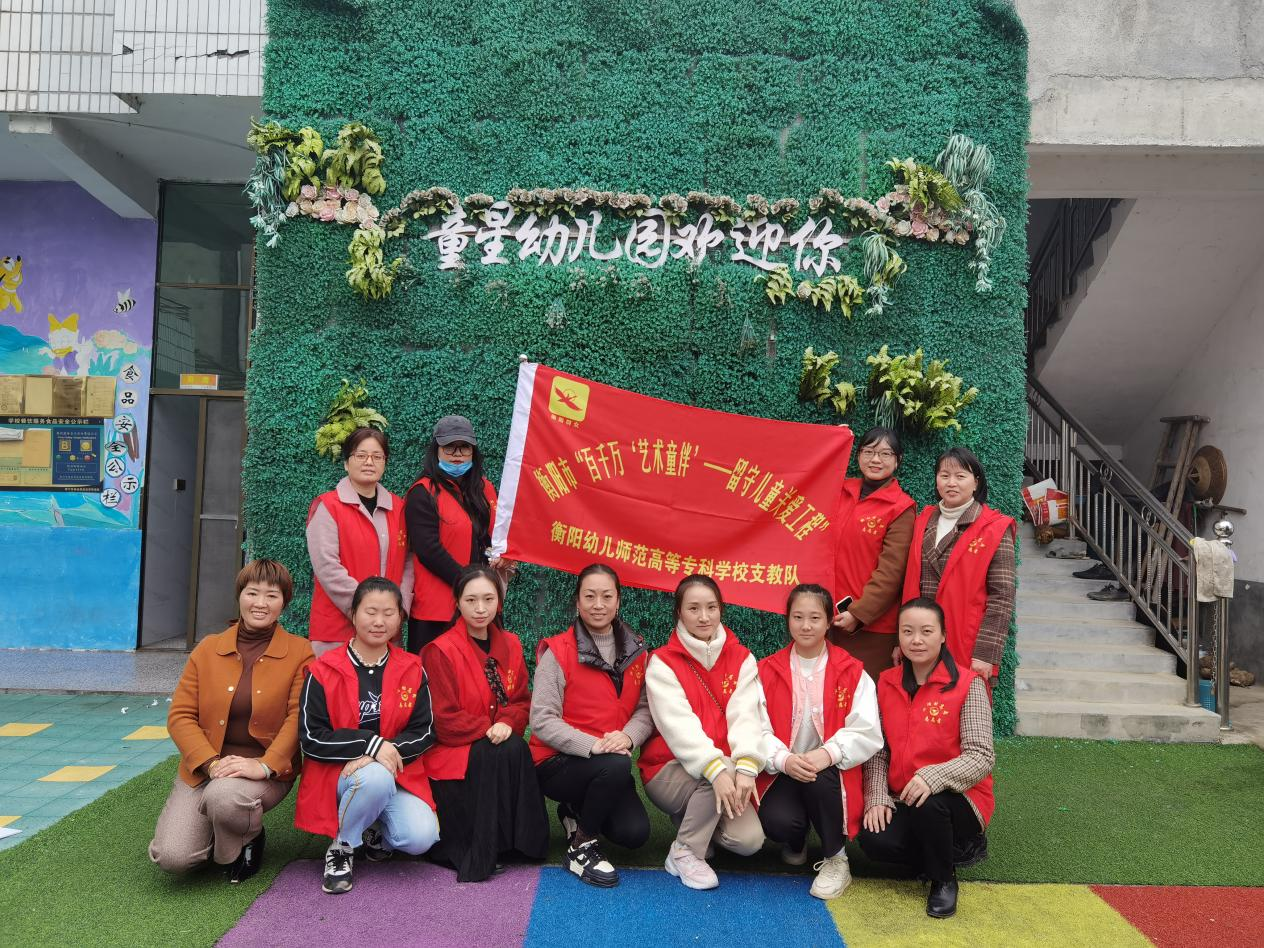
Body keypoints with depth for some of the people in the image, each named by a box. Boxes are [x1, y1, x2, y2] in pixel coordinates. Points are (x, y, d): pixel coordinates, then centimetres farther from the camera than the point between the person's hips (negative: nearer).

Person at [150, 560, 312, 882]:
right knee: (170, 856, -17)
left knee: (223, 796, -36)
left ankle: (247, 843, 0)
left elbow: (298, 718, -8)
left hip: (267, 770, -3)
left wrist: (265, 765, -23)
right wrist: (211, 763, -14)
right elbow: (180, 715, 1)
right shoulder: (207, 649, 6)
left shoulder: (300, 653, -2)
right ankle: (215, 835, 19)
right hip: (204, 768, 3)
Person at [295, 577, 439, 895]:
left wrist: (389, 751, -19)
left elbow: (424, 731, 1)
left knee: (421, 838, -24)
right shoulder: (324, 671, -6)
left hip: (398, 773, 2)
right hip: (338, 774, -2)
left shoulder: (412, 670, 2)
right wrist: (371, 744, -20)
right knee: (376, 778, -37)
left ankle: (375, 830, 13)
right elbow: (311, 738, -9)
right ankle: (341, 846, -6)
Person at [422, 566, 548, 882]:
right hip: (453, 753, -4)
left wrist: (506, 723, -14)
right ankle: (478, 856, -17)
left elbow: (522, 701, 7)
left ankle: (524, 840, -11)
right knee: (507, 751, -32)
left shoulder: (510, 645, 7)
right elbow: (444, 719, -10)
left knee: (515, 748, -30)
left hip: (502, 748, 4)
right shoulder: (440, 651, -9)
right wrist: (488, 729, -18)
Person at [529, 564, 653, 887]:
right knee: (616, 766, -33)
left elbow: (645, 709, -1)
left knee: (634, 834, -17)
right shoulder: (558, 652, -9)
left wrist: (627, 737, -23)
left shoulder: (636, 651, 5)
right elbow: (542, 720, -15)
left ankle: (577, 814, 16)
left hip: (612, 767, 5)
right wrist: (592, 745, -27)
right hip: (558, 762, -4)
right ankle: (582, 845, -6)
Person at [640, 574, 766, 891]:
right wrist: (716, 768, -38)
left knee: (749, 839, -18)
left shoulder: (741, 659, 2)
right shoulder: (662, 663, -8)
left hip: (723, 769, 4)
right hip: (670, 770, -3)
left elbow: (745, 716, -13)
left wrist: (746, 766, -31)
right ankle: (685, 851, -9)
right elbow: (679, 725, -22)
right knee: (722, 772, -33)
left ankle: (695, 818, 14)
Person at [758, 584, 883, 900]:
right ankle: (795, 842, 14)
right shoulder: (767, 671, 2)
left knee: (820, 777, -35)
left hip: (831, 774, -1)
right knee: (776, 822, -29)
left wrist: (828, 754, -28)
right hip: (781, 773, 1)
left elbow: (866, 733, -10)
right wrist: (784, 759, -27)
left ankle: (835, 859, -7)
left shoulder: (852, 673, 0)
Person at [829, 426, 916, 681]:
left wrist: (859, 613, -14)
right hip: (832, 617, 5)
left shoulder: (901, 509, -6)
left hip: (873, 625, -4)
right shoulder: (840, 492, 8)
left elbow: (891, 571, -11)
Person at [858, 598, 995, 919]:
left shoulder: (968, 685, -10)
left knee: (927, 803, -36)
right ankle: (951, 849, 8)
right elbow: (878, 751, 4)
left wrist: (933, 777, -32)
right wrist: (877, 797, -11)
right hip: (902, 802, 4)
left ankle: (944, 880, -3)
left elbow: (982, 757, -17)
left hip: (958, 800, -3)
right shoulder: (887, 683, 4)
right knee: (874, 841, -24)